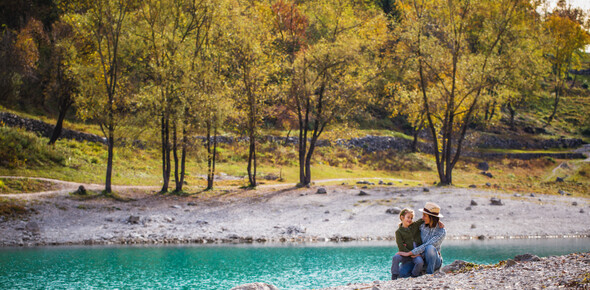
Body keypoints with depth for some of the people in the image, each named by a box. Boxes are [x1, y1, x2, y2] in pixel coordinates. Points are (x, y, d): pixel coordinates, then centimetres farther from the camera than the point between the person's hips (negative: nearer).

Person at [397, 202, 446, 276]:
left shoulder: (442, 231, -16)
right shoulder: (422, 225, -1)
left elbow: (426, 246, -23)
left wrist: (408, 253, -25)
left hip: (434, 261, -3)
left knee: (430, 248, -39)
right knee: (402, 273, -26)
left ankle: (429, 274, -20)